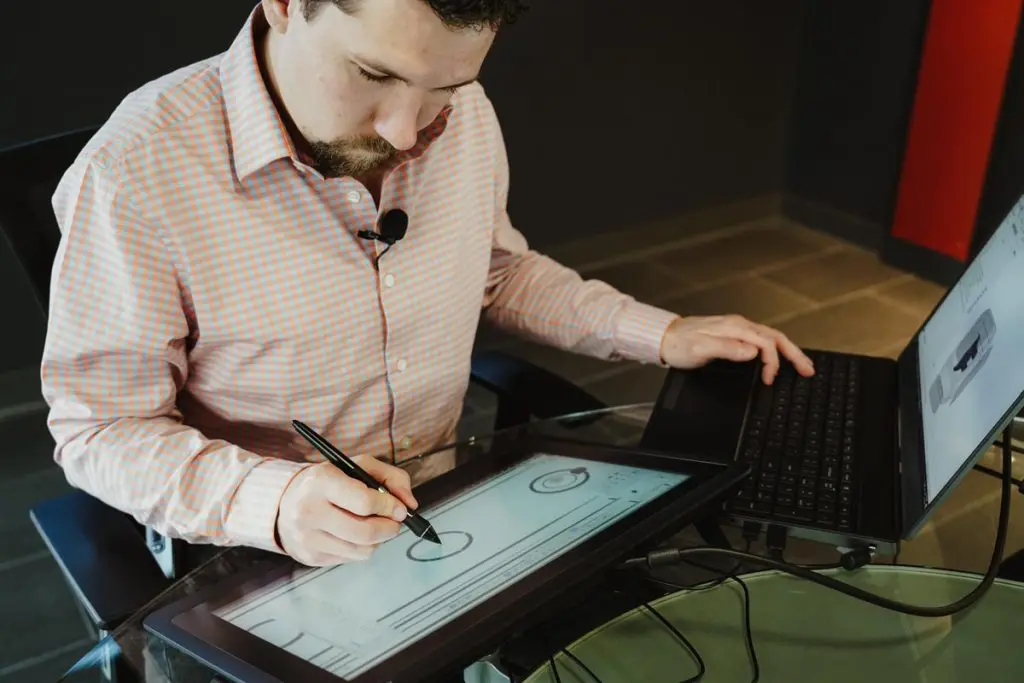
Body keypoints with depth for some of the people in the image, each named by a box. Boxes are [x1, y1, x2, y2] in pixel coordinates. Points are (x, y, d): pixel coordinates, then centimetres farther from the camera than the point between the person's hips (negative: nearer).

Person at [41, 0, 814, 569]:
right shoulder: (138, 173, -23)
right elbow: (102, 428, -14)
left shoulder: (467, 118, -4)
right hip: (260, 559, -4)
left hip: (454, 507, 5)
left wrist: (662, 334, 4)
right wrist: (269, 501, -32)